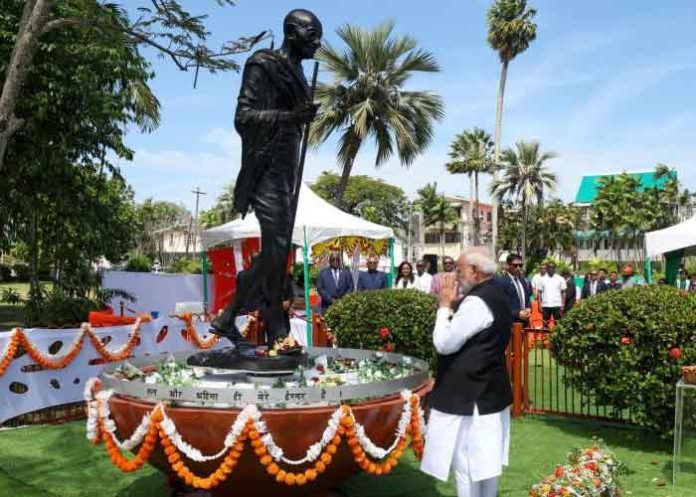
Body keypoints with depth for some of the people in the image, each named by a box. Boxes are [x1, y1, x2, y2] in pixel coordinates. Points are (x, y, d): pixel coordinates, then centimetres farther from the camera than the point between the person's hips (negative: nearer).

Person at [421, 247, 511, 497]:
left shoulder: (476, 302, -21)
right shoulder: (497, 297, 10)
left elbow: (444, 343, -20)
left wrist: (445, 305, -10)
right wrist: (454, 305, 6)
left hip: (470, 396, -10)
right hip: (491, 392, 10)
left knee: (466, 465, 0)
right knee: (486, 461, 17)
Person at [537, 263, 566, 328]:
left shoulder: (560, 279, 2)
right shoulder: (542, 279, 4)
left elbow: (563, 293, 3)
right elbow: (540, 293, 4)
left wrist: (563, 305, -5)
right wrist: (539, 305, -3)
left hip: (557, 305, -1)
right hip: (545, 305, 1)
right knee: (545, 324, 6)